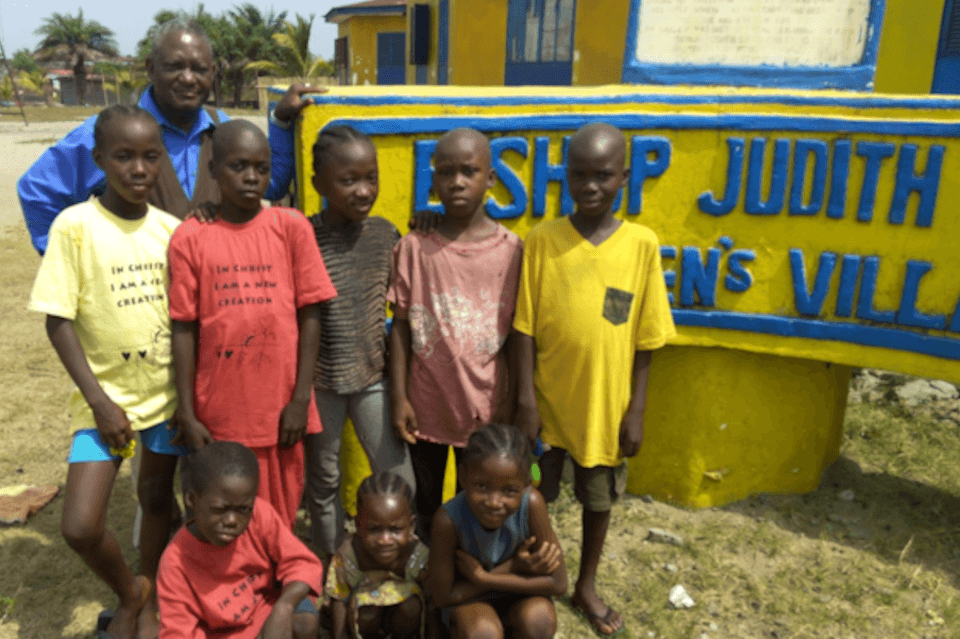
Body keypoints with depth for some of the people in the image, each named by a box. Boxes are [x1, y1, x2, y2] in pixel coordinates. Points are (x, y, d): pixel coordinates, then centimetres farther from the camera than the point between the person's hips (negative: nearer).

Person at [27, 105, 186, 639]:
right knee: (80, 525, -8)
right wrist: (100, 401, -14)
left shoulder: (171, 228, -2)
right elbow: (58, 321, -11)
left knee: (157, 498, 17)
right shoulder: (75, 225, -12)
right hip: (106, 396, -3)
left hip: (168, 392, 3)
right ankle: (128, 593, 24)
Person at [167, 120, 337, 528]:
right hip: (218, 416, 0)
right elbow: (184, 328, -1)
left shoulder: (291, 226, -2)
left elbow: (310, 314, -2)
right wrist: (187, 414, -2)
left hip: (281, 410, 0)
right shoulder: (190, 238, -2)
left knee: (281, 521, 14)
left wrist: (301, 398, -6)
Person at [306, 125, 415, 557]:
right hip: (320, 380, -2)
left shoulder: (385, 233, -3)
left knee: (399, 483, 5)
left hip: (373, 376, 2)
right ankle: (330, 561, 39)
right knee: (323, 481, 17)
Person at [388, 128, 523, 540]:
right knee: (427, 503, 18)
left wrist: (521, 404, 1)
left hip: (486, 407, 0)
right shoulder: (414, 247, -6)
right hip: (425, 404, 1)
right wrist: (398, 397, -5)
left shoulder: (511, 249, -7)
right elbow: (401, 325, -2)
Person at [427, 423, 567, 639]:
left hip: (519, 592, 2)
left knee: (539, 618, -28)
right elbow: (443, 596, -21)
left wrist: (483, 577, -26)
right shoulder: (448, 519, -32)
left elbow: (558, 583, -23)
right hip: (468, 597, -1)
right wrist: (510, 568, -25)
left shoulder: (532, 503, -30)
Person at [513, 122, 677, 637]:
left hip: (607, 406, 1)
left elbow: (645, 339, -4)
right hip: (549, 400, 0)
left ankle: (586, 587, 43)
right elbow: (525, 328, -6)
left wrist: (636, 410, -3)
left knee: (599, 500, 19)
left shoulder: (641, 244, -8)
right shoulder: (542, 239, -9)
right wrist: (525, 399, -8)